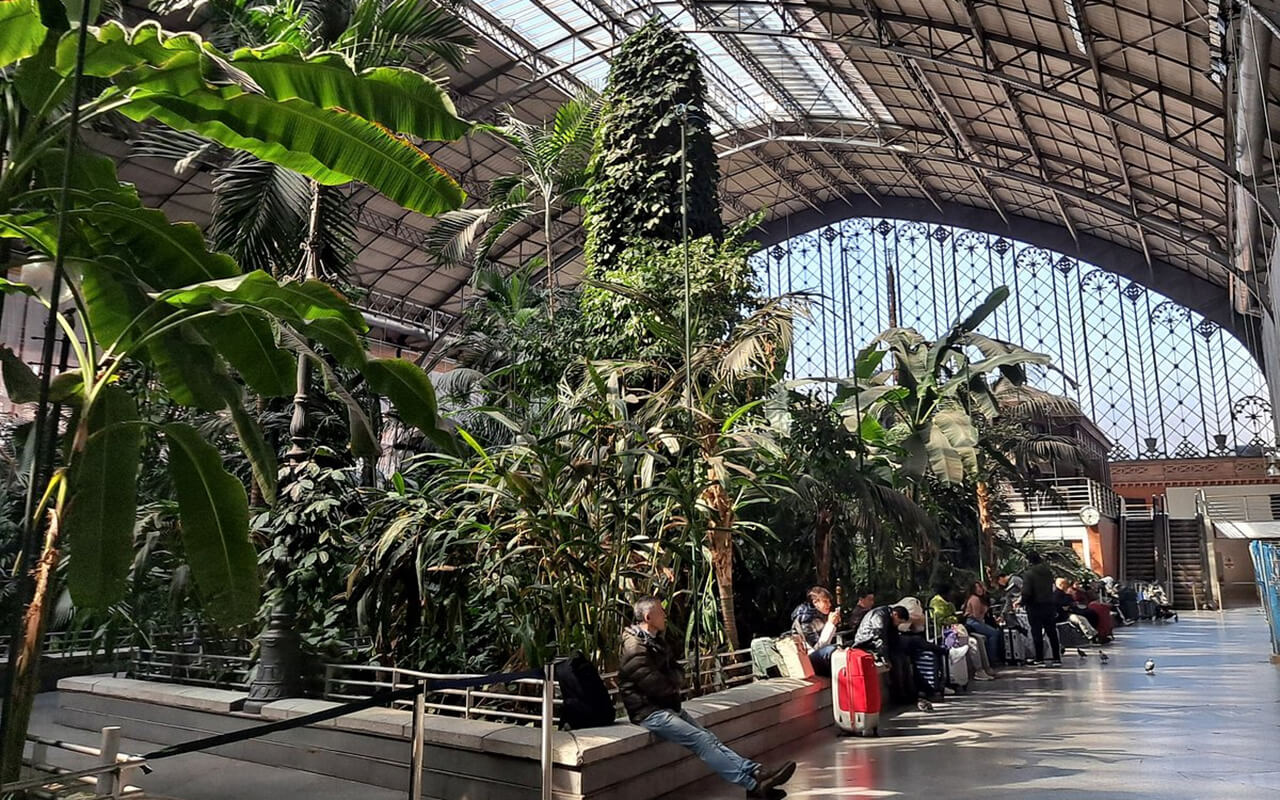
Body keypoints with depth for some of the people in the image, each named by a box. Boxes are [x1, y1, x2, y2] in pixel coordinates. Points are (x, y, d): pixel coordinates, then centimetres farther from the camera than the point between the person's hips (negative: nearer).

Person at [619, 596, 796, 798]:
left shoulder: (656, 641, 15)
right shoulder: (635, 647, -17)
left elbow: (677, 673, 18)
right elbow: (653, 685, -20)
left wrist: (674, 683, -5)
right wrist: (673, 689, 0)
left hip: (669, 707, 9)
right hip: (650, 712, -9)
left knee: (709, 738, -7)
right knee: (701, 740, -19)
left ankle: (754, 771, -18)